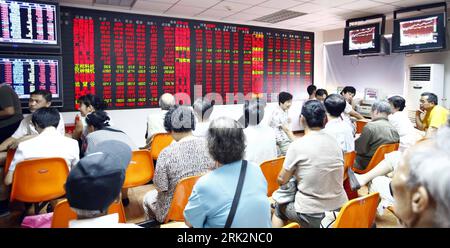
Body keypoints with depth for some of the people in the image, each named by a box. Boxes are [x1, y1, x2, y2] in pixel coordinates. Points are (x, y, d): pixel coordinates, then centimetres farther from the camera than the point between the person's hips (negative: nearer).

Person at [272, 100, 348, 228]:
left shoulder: (297, 145, -17)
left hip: (312, 216, -5)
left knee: (279, 207, 23)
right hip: (341, 210, 5)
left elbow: (281, 180, -5)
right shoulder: (335, 142, -1)